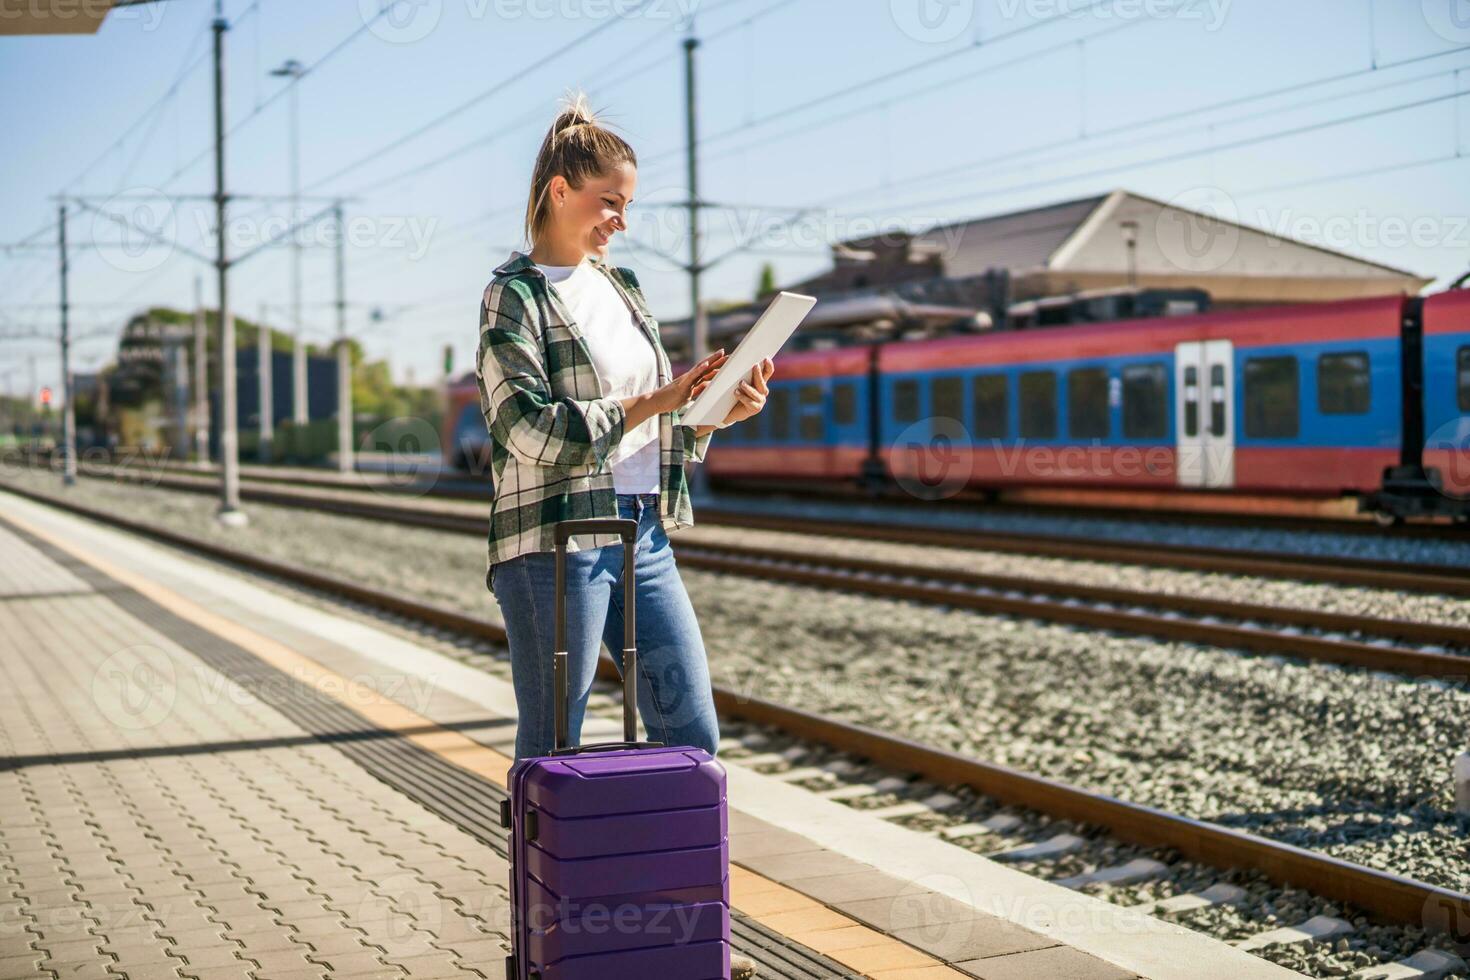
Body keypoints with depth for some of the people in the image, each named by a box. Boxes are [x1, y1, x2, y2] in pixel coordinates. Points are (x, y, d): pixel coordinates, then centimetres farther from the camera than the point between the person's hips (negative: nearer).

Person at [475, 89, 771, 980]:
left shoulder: (624, 290, 16)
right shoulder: (514, 297, -5)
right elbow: (534, 432, -16)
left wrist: (721, 412, 1)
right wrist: (654, 401, -19)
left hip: (644, 539, 7)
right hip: (555, 546, -7)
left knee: (692, 734, 6)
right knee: (553, 754, 1)